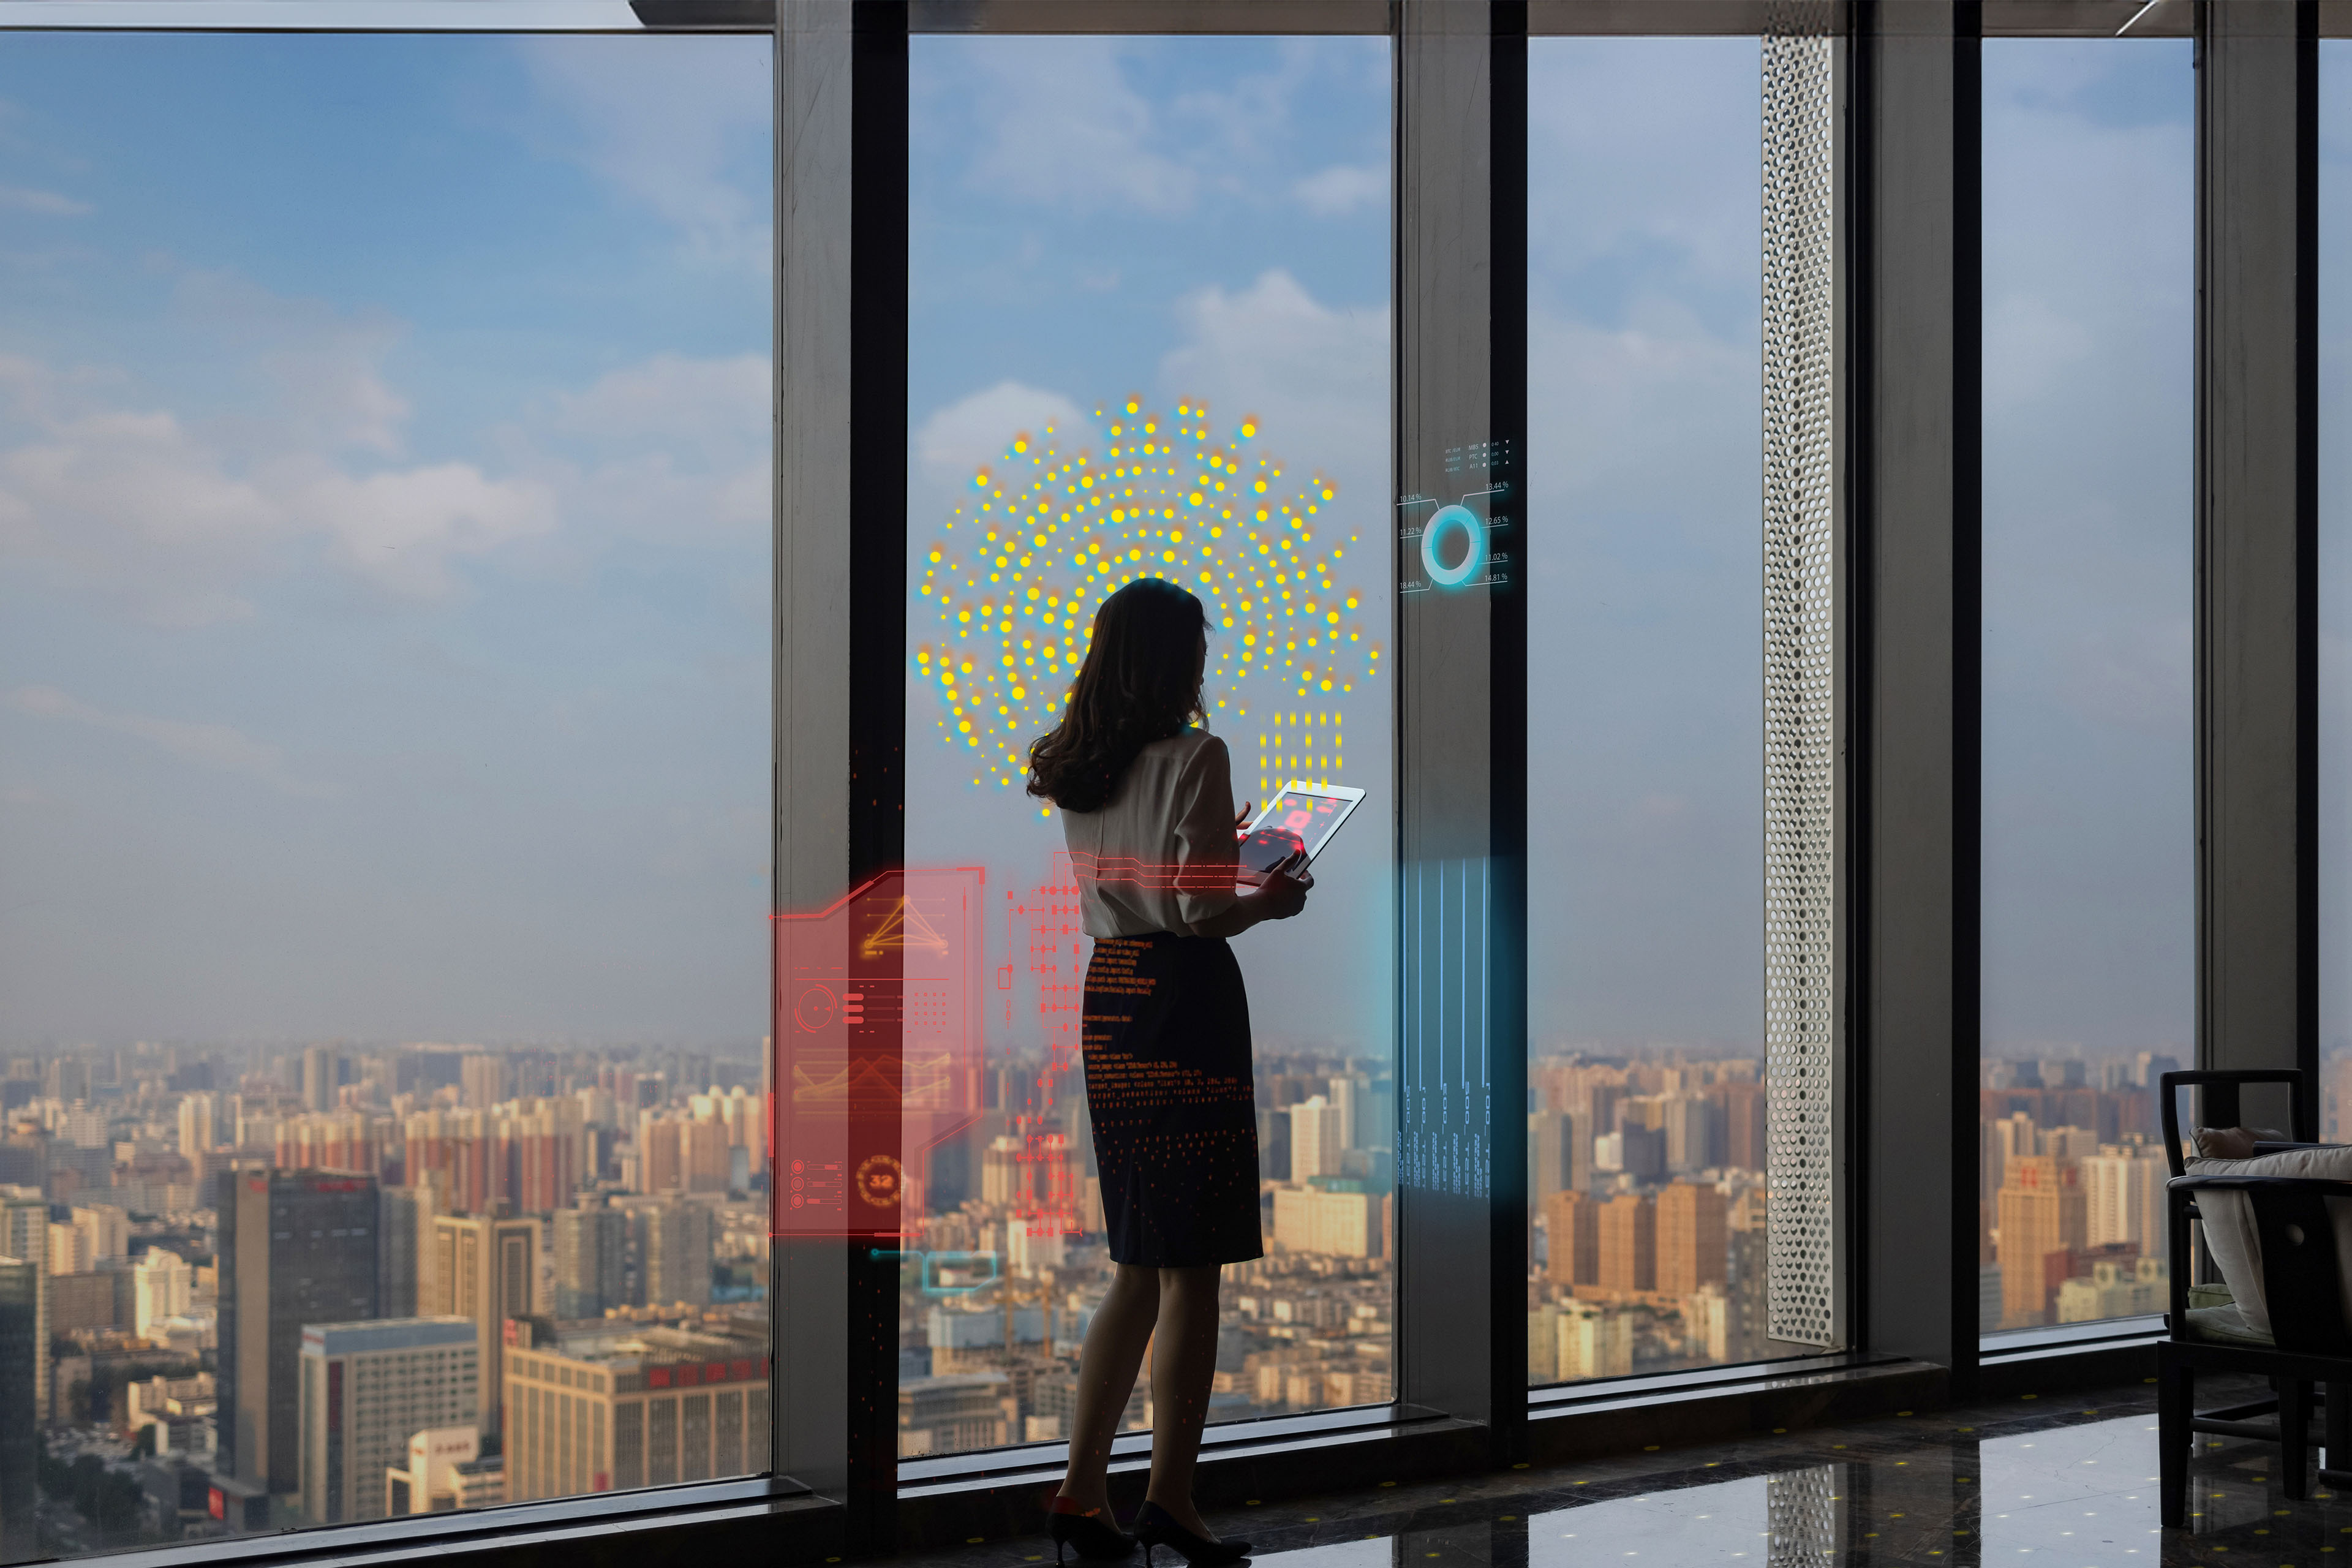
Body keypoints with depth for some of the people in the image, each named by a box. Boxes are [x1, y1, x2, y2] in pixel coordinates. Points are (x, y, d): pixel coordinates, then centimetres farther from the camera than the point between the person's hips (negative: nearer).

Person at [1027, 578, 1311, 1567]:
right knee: (1193, 1268, 0)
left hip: (1105, 999, 7)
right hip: (1184, 1002, -7)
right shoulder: (1195, 758, -11)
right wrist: (1272, 900, 4)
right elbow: (1205, 912, -16)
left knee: (1138, 1269, 15)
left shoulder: (1073, 770, 10)